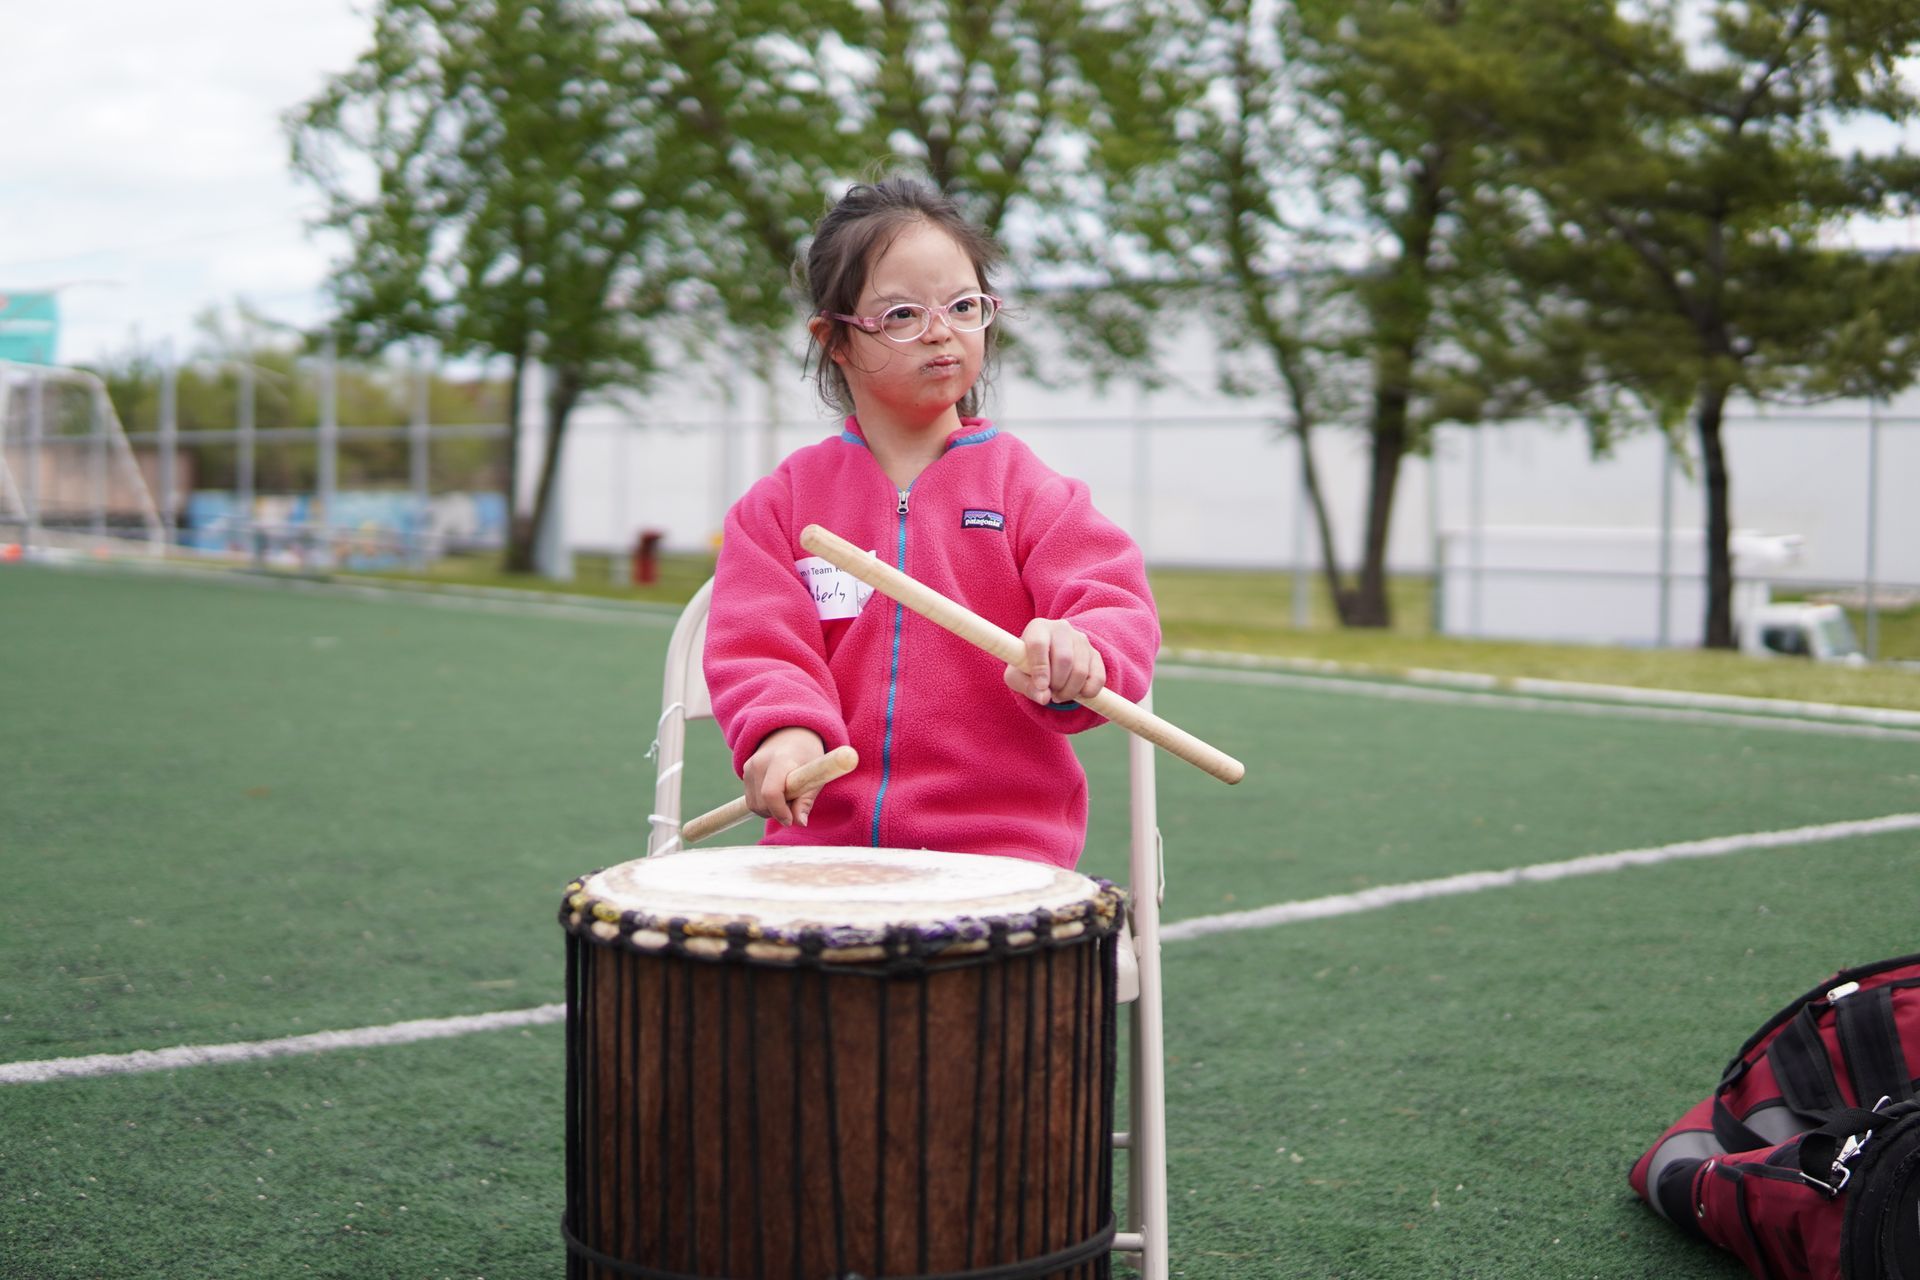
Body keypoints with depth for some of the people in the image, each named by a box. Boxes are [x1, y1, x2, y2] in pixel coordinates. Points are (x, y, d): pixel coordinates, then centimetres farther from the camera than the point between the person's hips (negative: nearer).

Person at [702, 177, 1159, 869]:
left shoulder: (1024, 487, 5)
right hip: (824, 834, 2)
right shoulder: (784, 500, 10)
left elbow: (1118, 611, -5)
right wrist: (786, 726, -20)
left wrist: (1078, 656, -29)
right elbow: (756, 645, 2)